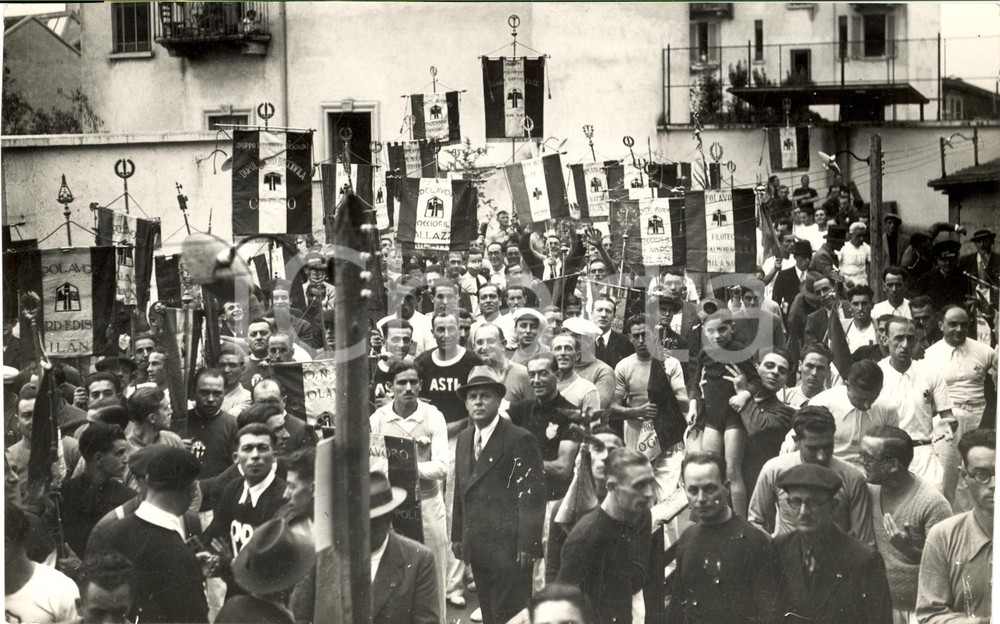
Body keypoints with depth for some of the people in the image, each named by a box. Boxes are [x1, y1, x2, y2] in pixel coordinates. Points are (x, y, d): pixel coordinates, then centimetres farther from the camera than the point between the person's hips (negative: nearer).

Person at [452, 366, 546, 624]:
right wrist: (457, 535, 14)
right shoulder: (464, 439, 13)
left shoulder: (520, 440, -11)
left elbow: (532, 495, -14)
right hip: (478, 549, 7)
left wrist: (527, 545, -17)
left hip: (508, 550, -7)